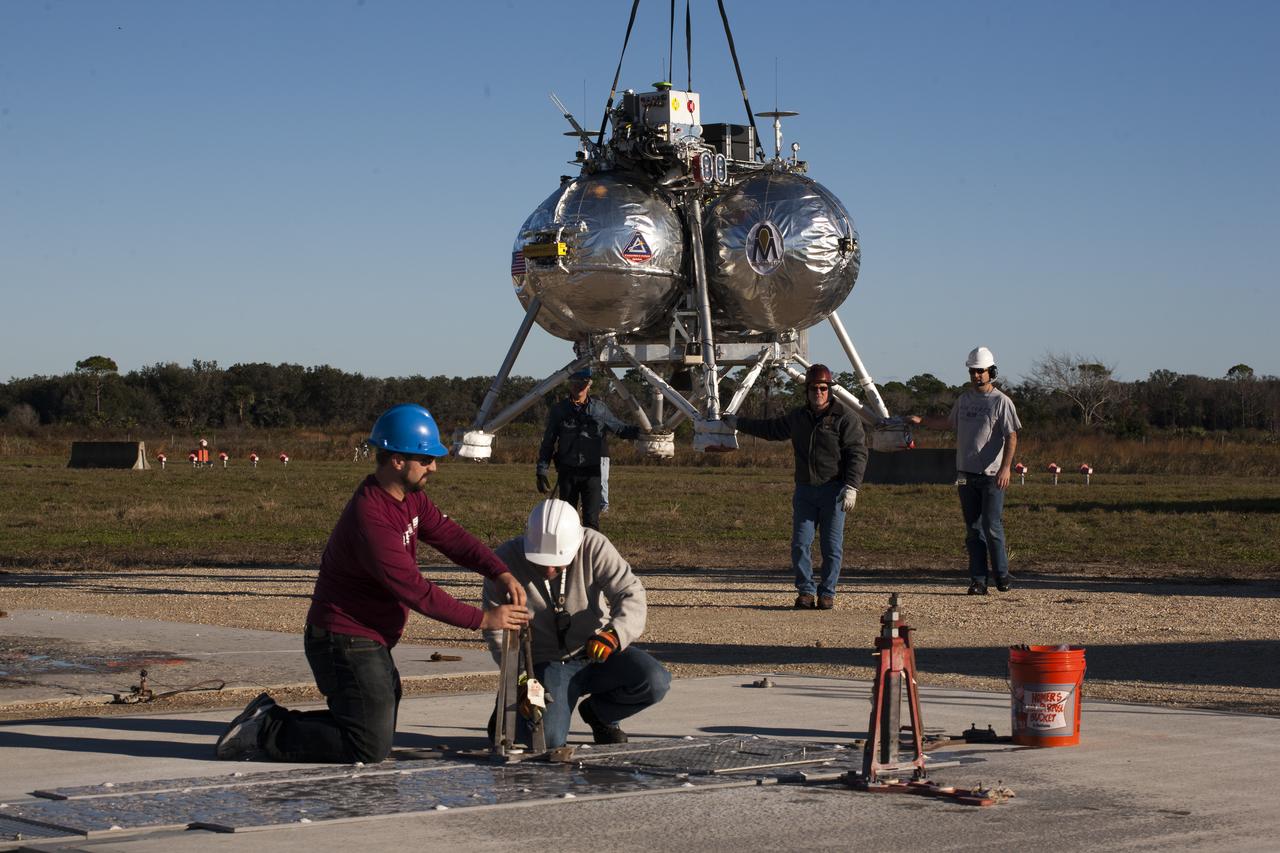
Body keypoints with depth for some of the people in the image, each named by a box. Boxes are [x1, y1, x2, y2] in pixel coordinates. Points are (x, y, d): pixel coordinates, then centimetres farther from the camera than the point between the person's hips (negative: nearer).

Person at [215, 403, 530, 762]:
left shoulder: (411, 498, 5)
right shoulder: (370, 517, -27)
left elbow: (451, 536, 3)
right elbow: (414, 590, -27)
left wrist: (500, 574, -14)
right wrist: (483, 619, -24)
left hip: (370, 641, 10)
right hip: (346, 641, -10)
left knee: (377, 732, 20)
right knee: (370, 750, -9)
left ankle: (268, 721, 20)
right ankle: (267, 733, 1)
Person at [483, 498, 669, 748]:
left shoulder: (593, 546, -17)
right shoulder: (507, 560, -16)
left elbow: (631, 594, -21)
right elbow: (498, 631, -9)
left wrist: (613, 634, -40)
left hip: (597, 651, 2)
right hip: (547, 662, -2)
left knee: (656, 682, -23)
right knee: (548, 740, -24)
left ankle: (599, 712, 9)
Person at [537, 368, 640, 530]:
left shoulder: (600, 409, 5)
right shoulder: (559, 410, 4)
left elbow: (620, 429, 14)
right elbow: (547, 444, 5)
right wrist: (542, 472, -1)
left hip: (591, 472, -1)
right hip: (567, 472, 1)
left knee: (591, 521, -8)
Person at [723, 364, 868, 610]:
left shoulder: (845, 418, -4)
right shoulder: (798, 417, 14)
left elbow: (857, 454, -9)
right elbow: (771, 428, 31)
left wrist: (851, 487, -19)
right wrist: (738, 423, 36)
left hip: (833, 491, -5)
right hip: (804, 491, 5)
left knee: (832, 546, -2)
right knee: (800, 544, -1)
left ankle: (827, 593, 8)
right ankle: (805, 592, 7)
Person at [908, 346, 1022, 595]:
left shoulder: (1001, 401, -5)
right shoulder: (964, 399, 14)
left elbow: (1011, 437, -11)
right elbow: (949, 423, 31)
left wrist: (1006, 467, -22)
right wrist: (921, 420, 22)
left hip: (992, 475, -6)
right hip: (966, 474, 6)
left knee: (992, 526, -7)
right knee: (973, 530, 6)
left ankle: (1001, 574, 7)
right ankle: (979, 579, 9)